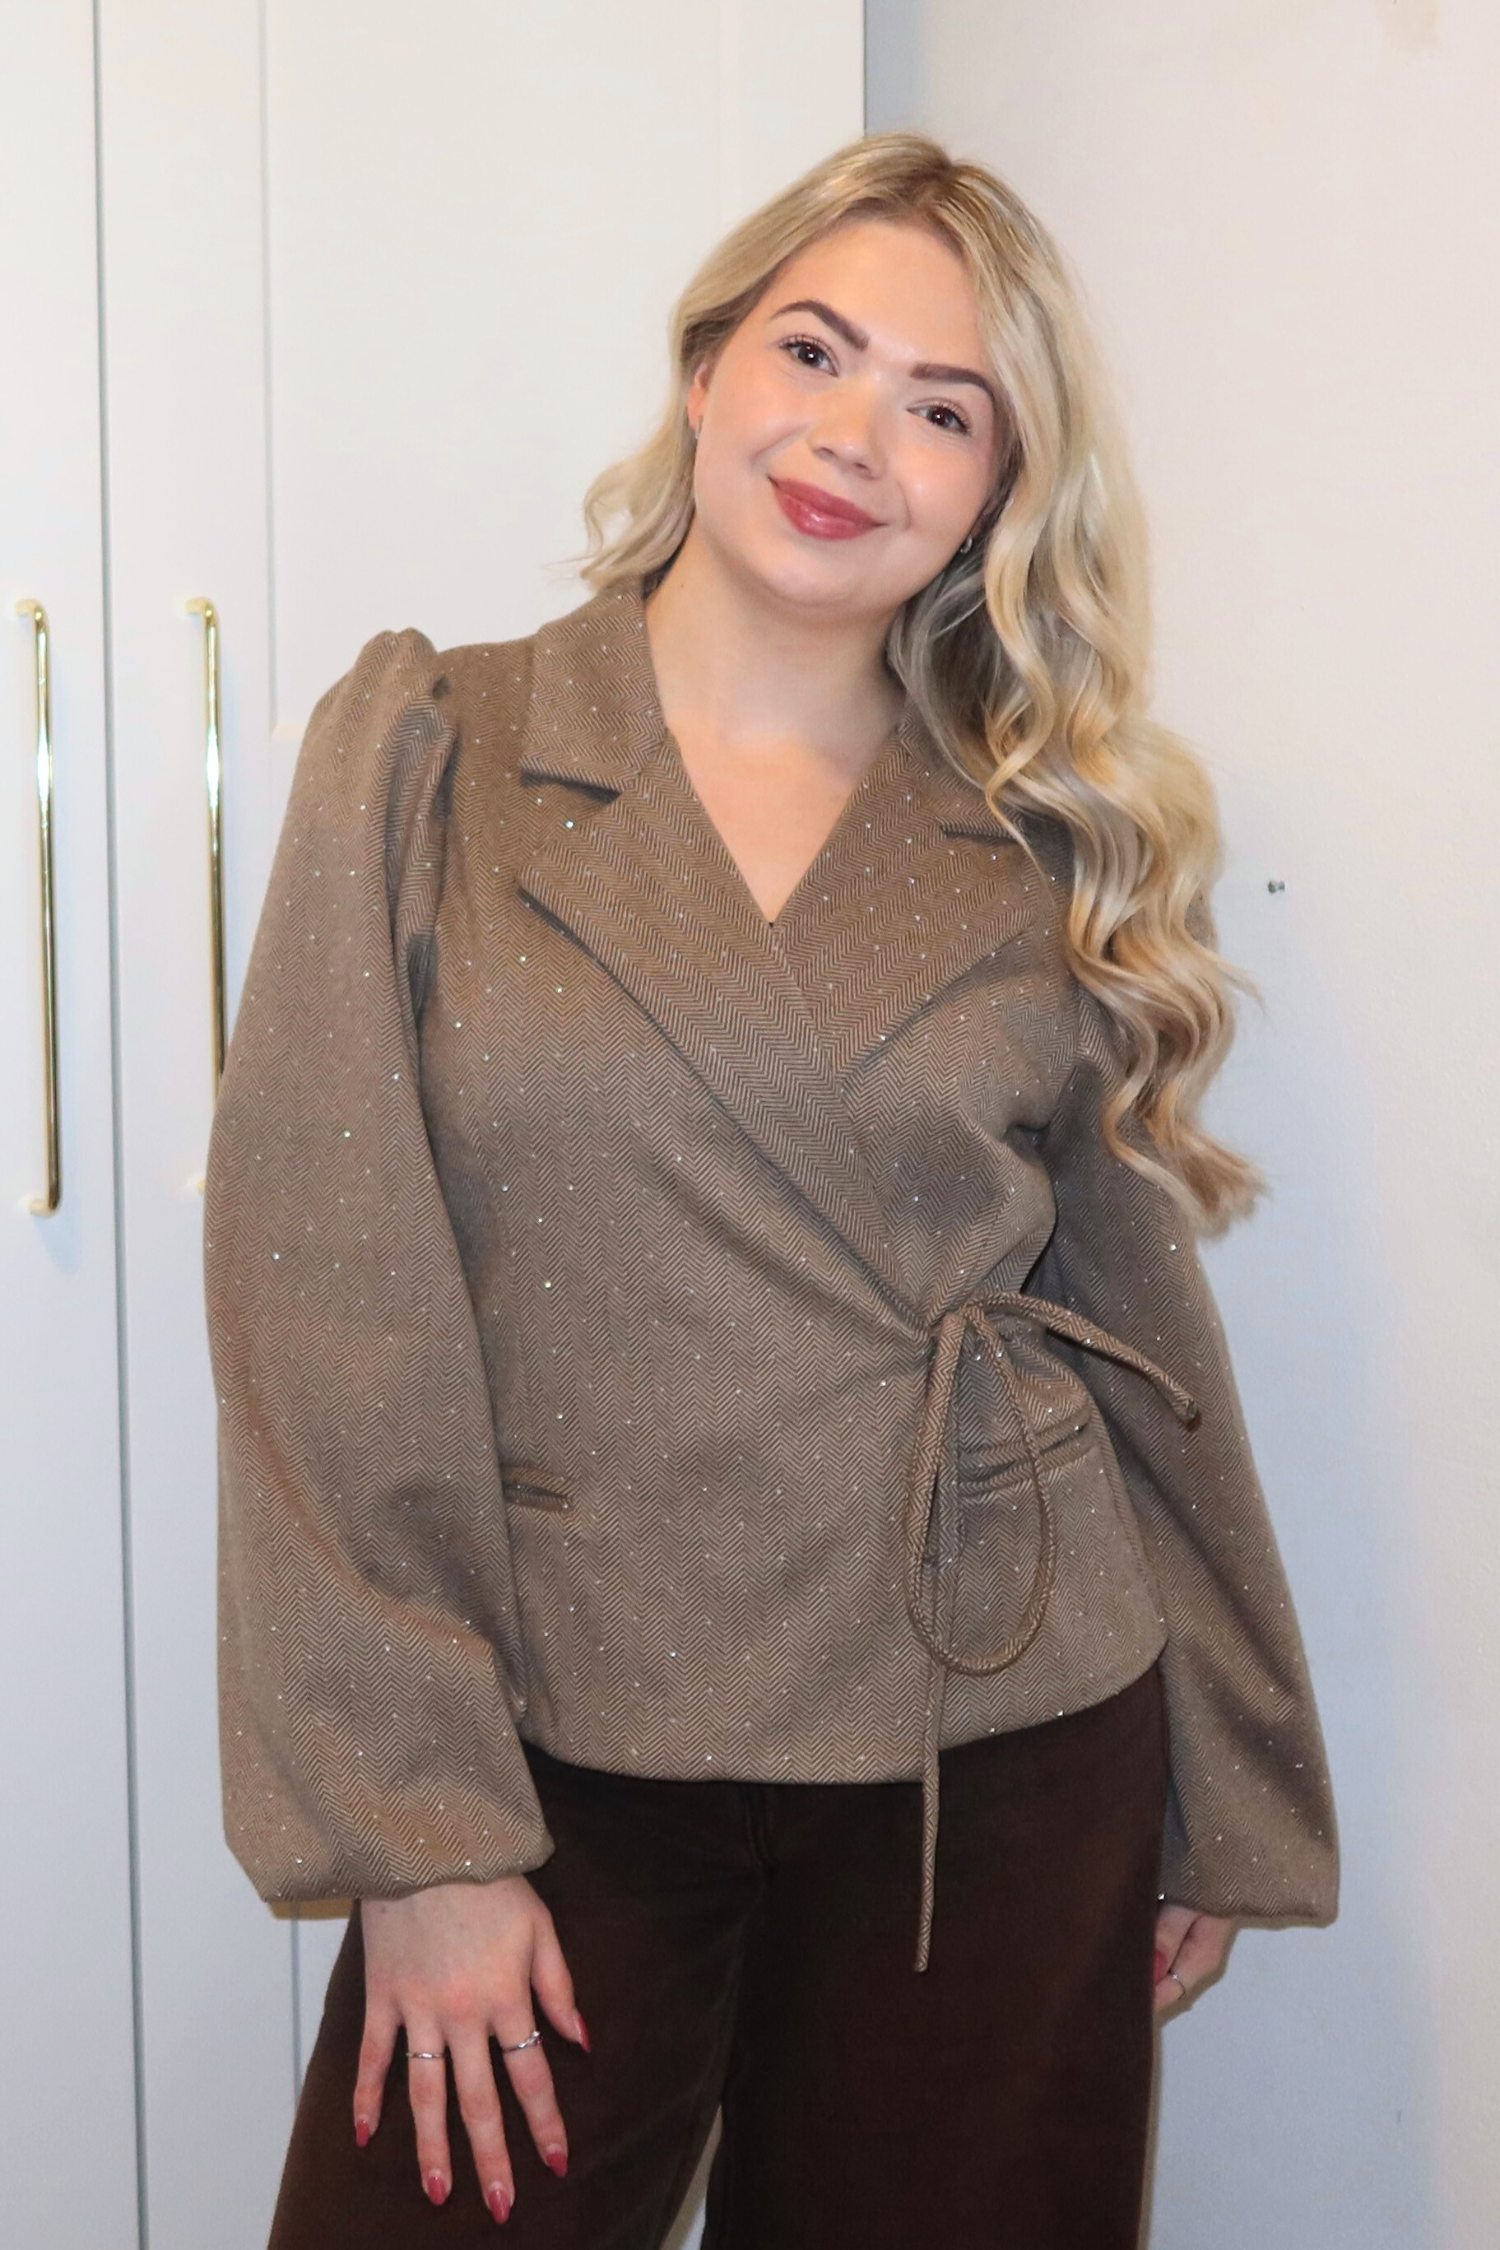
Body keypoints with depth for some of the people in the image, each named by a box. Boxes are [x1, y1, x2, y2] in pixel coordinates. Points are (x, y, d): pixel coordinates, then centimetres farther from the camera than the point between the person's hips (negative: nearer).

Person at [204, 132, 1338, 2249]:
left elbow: (1138, 1319, 8)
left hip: (1012, 1773, 2)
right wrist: (415, 1829, -12)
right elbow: (326, 1293, -7)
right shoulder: (427, 751, -2)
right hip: (564, 1765, -1)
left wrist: (1229, 1803, 12)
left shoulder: (1054, 848, 4)